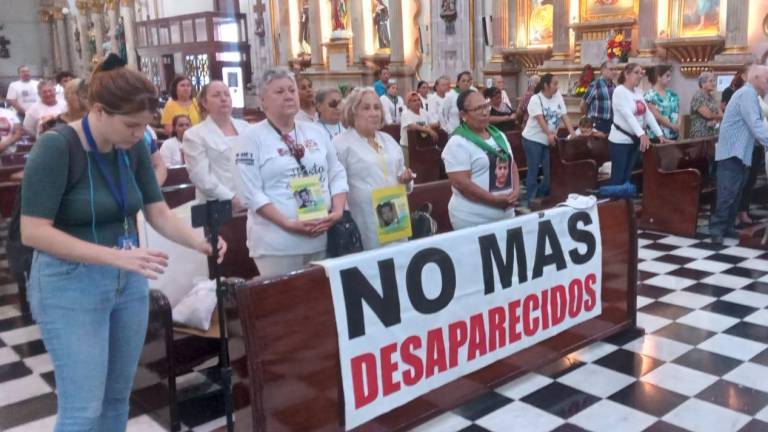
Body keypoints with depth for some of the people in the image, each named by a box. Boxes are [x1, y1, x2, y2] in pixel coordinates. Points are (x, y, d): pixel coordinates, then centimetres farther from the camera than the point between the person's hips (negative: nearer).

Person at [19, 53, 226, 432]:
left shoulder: (133, 149, 1)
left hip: (129, 282, 6)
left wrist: (200, 242, -16)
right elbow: (33, 232, -22)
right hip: (71, 286, -6)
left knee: (117, 398, 16)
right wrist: (115, 256, -29)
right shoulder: (56, 147, -17)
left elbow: (159, 213, 3)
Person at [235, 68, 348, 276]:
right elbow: (251, 192, -11)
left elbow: (337, 174, 12)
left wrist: (337, 211, -5)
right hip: (277, 242, -4)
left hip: (322, 238, 5)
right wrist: (288, 223, -19)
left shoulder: (316, 131, 11)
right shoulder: (253, 137, -4)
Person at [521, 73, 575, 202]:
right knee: (533, 171, -1)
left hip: (549, 141, 6)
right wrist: (549, 134, -37)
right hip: (533, 140, -6)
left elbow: (565, 116, 0)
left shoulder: (558, 97, 5)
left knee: (551, 171, 3)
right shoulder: (536, 99, -12)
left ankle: (541, 197, 19)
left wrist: (572, 134, -11)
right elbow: (540, 119, -23)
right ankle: (530, 200, 8)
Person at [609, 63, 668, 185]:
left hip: (634, 140, 8)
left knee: (628, 176, 12)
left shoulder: (638, 91, 10)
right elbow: (628, 115, -26)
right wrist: (642, 134, -37)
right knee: (618, 176, -4)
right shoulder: (619, 91, -14)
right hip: (621, 140, -8)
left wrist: (660, 134, -1)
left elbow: (648, 114, 7)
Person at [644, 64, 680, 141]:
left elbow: (678, 112, 11)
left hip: (673, 135, 7)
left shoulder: (673, 94, 12)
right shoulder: (650, 95, -9)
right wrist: (672, 126, -12)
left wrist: (678, 125, -7)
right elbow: (656, 116, -14)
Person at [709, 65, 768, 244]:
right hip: (732, 152, -10)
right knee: (728, 193, -12)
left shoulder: (750, 95, 20)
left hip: (740, 152, 10)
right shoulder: (747, 93, -12)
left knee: (735, 193, 10)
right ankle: (716, 229, -9)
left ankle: (727, 227, 14)